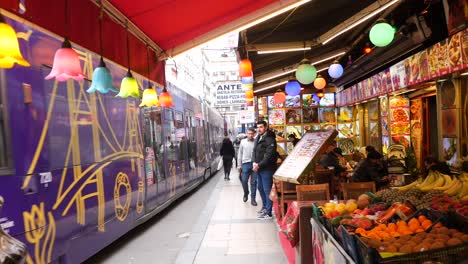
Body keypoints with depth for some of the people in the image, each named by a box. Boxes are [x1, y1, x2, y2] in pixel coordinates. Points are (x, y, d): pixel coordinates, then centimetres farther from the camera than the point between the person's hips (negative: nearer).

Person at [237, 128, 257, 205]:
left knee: (254, 182, 4)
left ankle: (253, 198, 14)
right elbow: (240, 154, 9)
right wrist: (239, 165, 6)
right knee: (244, 181, 5)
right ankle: (246, 194, 32)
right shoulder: (243, 142, 5)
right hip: (245, 164, 1)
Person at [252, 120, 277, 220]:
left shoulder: (270, 139, -15)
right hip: (259, 168, 9)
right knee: (260, 188, 20)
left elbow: (269, 156, -21)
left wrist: (259, 165, -18)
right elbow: (254, 151, 13)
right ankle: (264, 207, 36)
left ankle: (268, 213, 6)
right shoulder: (257, 138, 13)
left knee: (267, 190, -3)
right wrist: (254, 162, -4)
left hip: (267, 169, -9)